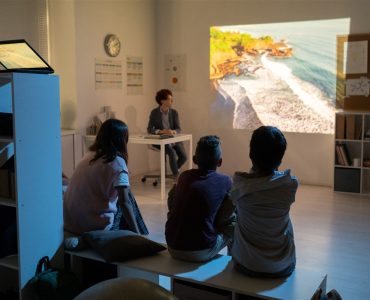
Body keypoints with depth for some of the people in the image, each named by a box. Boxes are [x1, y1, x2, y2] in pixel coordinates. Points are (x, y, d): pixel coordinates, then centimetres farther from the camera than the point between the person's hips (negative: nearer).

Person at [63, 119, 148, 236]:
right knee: (128, 198, 14)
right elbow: (124, 202, -17)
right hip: (97, 227, -6)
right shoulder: (117, 162, -13)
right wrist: (137, 234, -12)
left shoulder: (89, 155, 7)